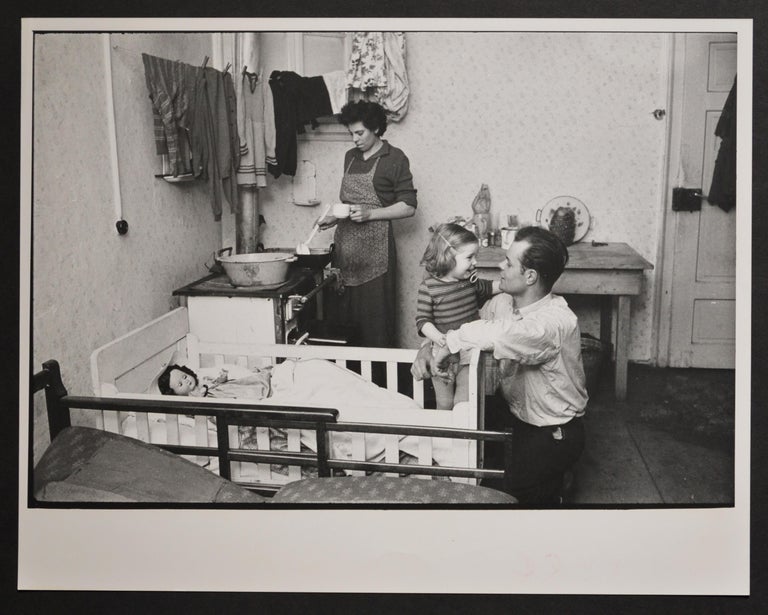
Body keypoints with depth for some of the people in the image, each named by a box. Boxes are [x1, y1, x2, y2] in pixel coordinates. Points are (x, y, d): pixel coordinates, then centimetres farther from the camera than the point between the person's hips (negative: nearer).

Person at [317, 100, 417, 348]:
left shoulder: (394, 158, -3)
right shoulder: (350, 157, 17)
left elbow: (408, 206, -7)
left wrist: (369, 213, -16)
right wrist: (334, 218, 8)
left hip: (375, 246, -6)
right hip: (345, 246, 6)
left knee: (375, 316, -5)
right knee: (341, 312, 5)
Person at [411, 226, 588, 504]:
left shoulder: (557, 321, -28)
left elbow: (501, 335, -46)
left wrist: (449, 343, -34)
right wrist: (427, 348, -14)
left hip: (553, 435, -7)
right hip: (516, 416, 7)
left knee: (505, 495, -15)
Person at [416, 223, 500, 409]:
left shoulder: (470, 280, 1)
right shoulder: (429, 287, -15)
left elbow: (486, 288, 24)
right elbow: (422, 320, -16)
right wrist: (437, 337, -33)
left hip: (469, 352, 3)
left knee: (463, 403, 0)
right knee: (444, 404, 12)